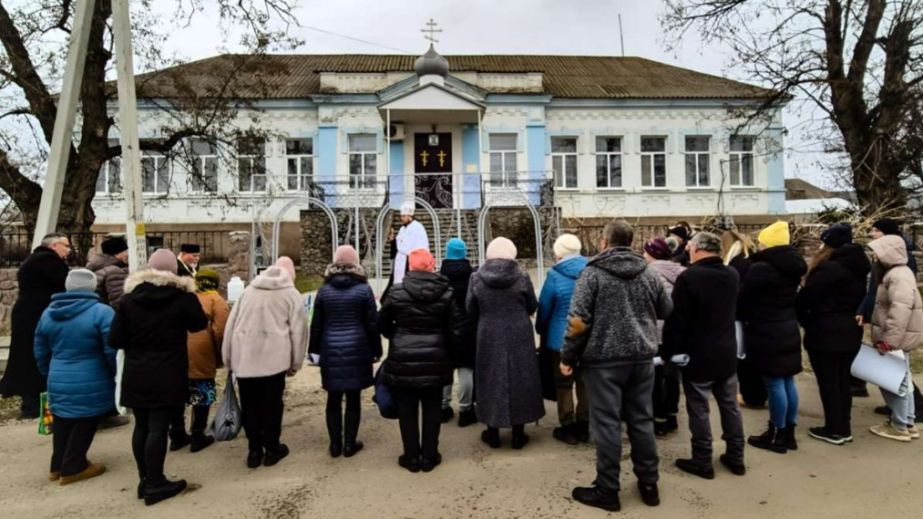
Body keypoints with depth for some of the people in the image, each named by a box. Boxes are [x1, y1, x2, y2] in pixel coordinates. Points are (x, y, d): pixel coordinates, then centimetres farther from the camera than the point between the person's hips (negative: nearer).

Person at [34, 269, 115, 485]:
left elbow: (41, 352, 15)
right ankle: (73, 468, 18)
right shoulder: (101, 312, -15)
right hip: (90, 385, -6)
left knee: (63, 425, 21)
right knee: (83, 426, 8)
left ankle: (58, 466, 34)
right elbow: (112, 352, -16)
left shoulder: (48, 313, 7)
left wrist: (49, 375, 29)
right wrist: (116, 375, 0)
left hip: (59, 383, 6)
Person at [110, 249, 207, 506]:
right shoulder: (182, 296, -9)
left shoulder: (128, 298, 0)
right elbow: (200, 324, 7)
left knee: (141, 426, 14)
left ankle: (145, 480, 25)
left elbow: (114, 340, 0)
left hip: (135, 376, 4)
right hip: (167, 376, -4)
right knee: (158, 428, -1)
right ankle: (155, 484, 7)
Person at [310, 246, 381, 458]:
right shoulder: (363, 288, -4)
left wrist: (315, 349, 15)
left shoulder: (324, 290, 2)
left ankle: (335, 444, 18)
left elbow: (316, 324, 6)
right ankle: (350, 444, 14)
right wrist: (376, 350, 5)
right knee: (353, 399, 6)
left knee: (334, 399, 11)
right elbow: (372, 323, -3)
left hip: (331, 351, 2)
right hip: (356, 350, -2)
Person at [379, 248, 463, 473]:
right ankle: (429, 456, 22)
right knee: (432, 409, 13)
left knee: (407, 410, 11)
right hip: (434, 359, 1)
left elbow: (383, 323, 3)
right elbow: (455, 330, -3)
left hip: (403, 359, -1)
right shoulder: (446, 292, -5)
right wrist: (449, 354, 12)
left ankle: (411, 457, 21)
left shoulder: (396, 292, -8)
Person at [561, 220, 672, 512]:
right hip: (642, 357, 5)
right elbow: (666, 310, 17)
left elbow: (579, 319, -13)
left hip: (604, 358, -5)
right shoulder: (649, 273, 6)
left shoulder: (593, 272, -8)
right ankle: (648, 484, 26)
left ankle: (607, 490, 13)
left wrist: (568, 356, -5)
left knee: (607, 423, 3)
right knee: (642, 420, 14)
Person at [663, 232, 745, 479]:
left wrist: (670, 351, -9)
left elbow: (676, 320, -17)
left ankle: (702, 461, 13)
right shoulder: (732, 275, 4)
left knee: (699, 409, 4)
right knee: (730, 405, 16)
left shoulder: (688, 277, -19)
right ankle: (736, 458, 27)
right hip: (727, 352, 7)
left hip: (698, 355, -7)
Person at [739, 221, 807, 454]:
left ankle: (777, 436, 10)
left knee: (774, 384, 0)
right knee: (788, 382, 13)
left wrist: (743, 318, 8)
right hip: (789, 329, 9)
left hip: (767, 333, -8)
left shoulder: (760, 269, -19)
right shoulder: (792, 267, 7)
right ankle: (789, 433, 24)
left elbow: (743, 301, -11)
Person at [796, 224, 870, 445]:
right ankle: (844, 428, 23)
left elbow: (806, 297, -15)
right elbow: (859, 299, 16)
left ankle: (834, 430, 10)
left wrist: (806, 321, 3)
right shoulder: (858, 266, 8)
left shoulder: (829, 268, -20)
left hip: (826, 333, -9)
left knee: (828, 382, 2)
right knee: (842, 380, 15)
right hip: (849, 331, 9)